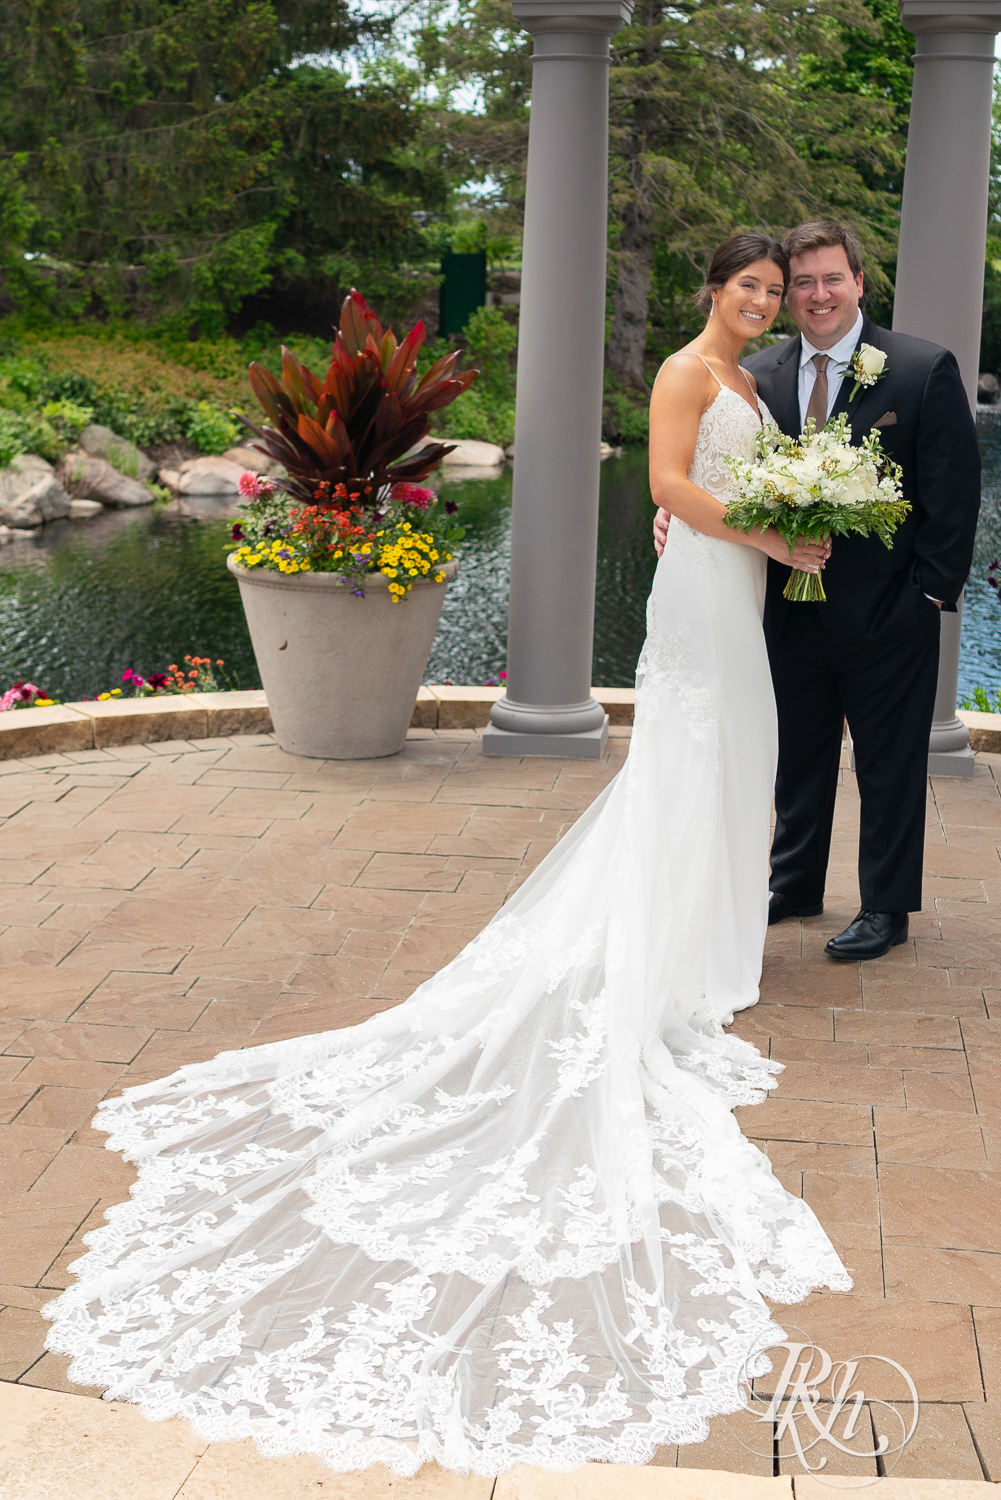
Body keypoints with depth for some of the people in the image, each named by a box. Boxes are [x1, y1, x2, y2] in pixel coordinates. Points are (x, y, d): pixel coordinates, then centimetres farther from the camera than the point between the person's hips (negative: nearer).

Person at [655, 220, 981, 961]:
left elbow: (955, 489, -8)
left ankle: (885, 907, 22)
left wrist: (934, 589, -11)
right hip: (793, 607, 4)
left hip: (887, 611, -4)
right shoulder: (760, 375, 2)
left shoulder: (925, 370, -9)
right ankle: (794, 884, 34)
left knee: (889, 762, 8)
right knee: (799, 755, 17)